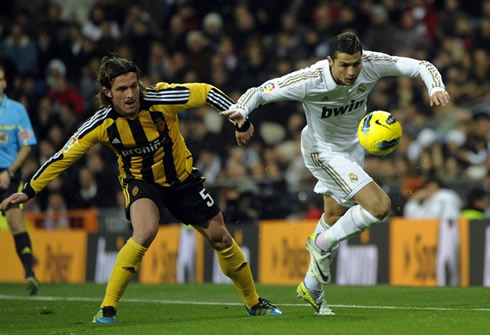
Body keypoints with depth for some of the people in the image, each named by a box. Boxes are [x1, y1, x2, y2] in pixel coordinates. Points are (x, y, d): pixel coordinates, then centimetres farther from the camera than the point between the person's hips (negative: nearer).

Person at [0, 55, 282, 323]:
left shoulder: (161, 99, -26)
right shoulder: (102, 124, -22)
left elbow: (206, 92, -17)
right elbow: (64, 157, -14)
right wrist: (29, 191, -12)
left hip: (182, 177, 2)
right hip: (141, 181, -2)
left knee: (219, 237, 5)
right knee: (146, 232, -31)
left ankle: (254, 303, 28)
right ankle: (107, 309, -21)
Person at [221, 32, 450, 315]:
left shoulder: (372, 64, -24)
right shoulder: (310, 81, -34)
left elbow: (420, 66, -17)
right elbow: (259, 92, -26)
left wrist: (436, 88, -37)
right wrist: (240, 111, -47)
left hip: (354, 146, 6)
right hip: (324, 152, -6)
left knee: (334, 217, 22)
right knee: (379, 206, -21)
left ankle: (312, 286, 43)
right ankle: (322, 244, 3)